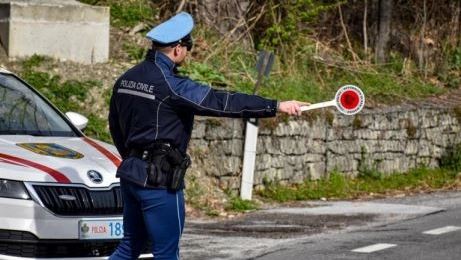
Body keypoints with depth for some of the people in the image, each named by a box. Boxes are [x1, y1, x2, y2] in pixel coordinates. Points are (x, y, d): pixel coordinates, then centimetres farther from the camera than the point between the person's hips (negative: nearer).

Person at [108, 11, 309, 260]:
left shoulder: (126, 79, 7)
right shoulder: (170, 85, -18)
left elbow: (115, 126, 18)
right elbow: (221, 102, -21)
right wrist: (277, 106, -19)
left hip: (130, 172, 8)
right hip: (159, 181, -8)